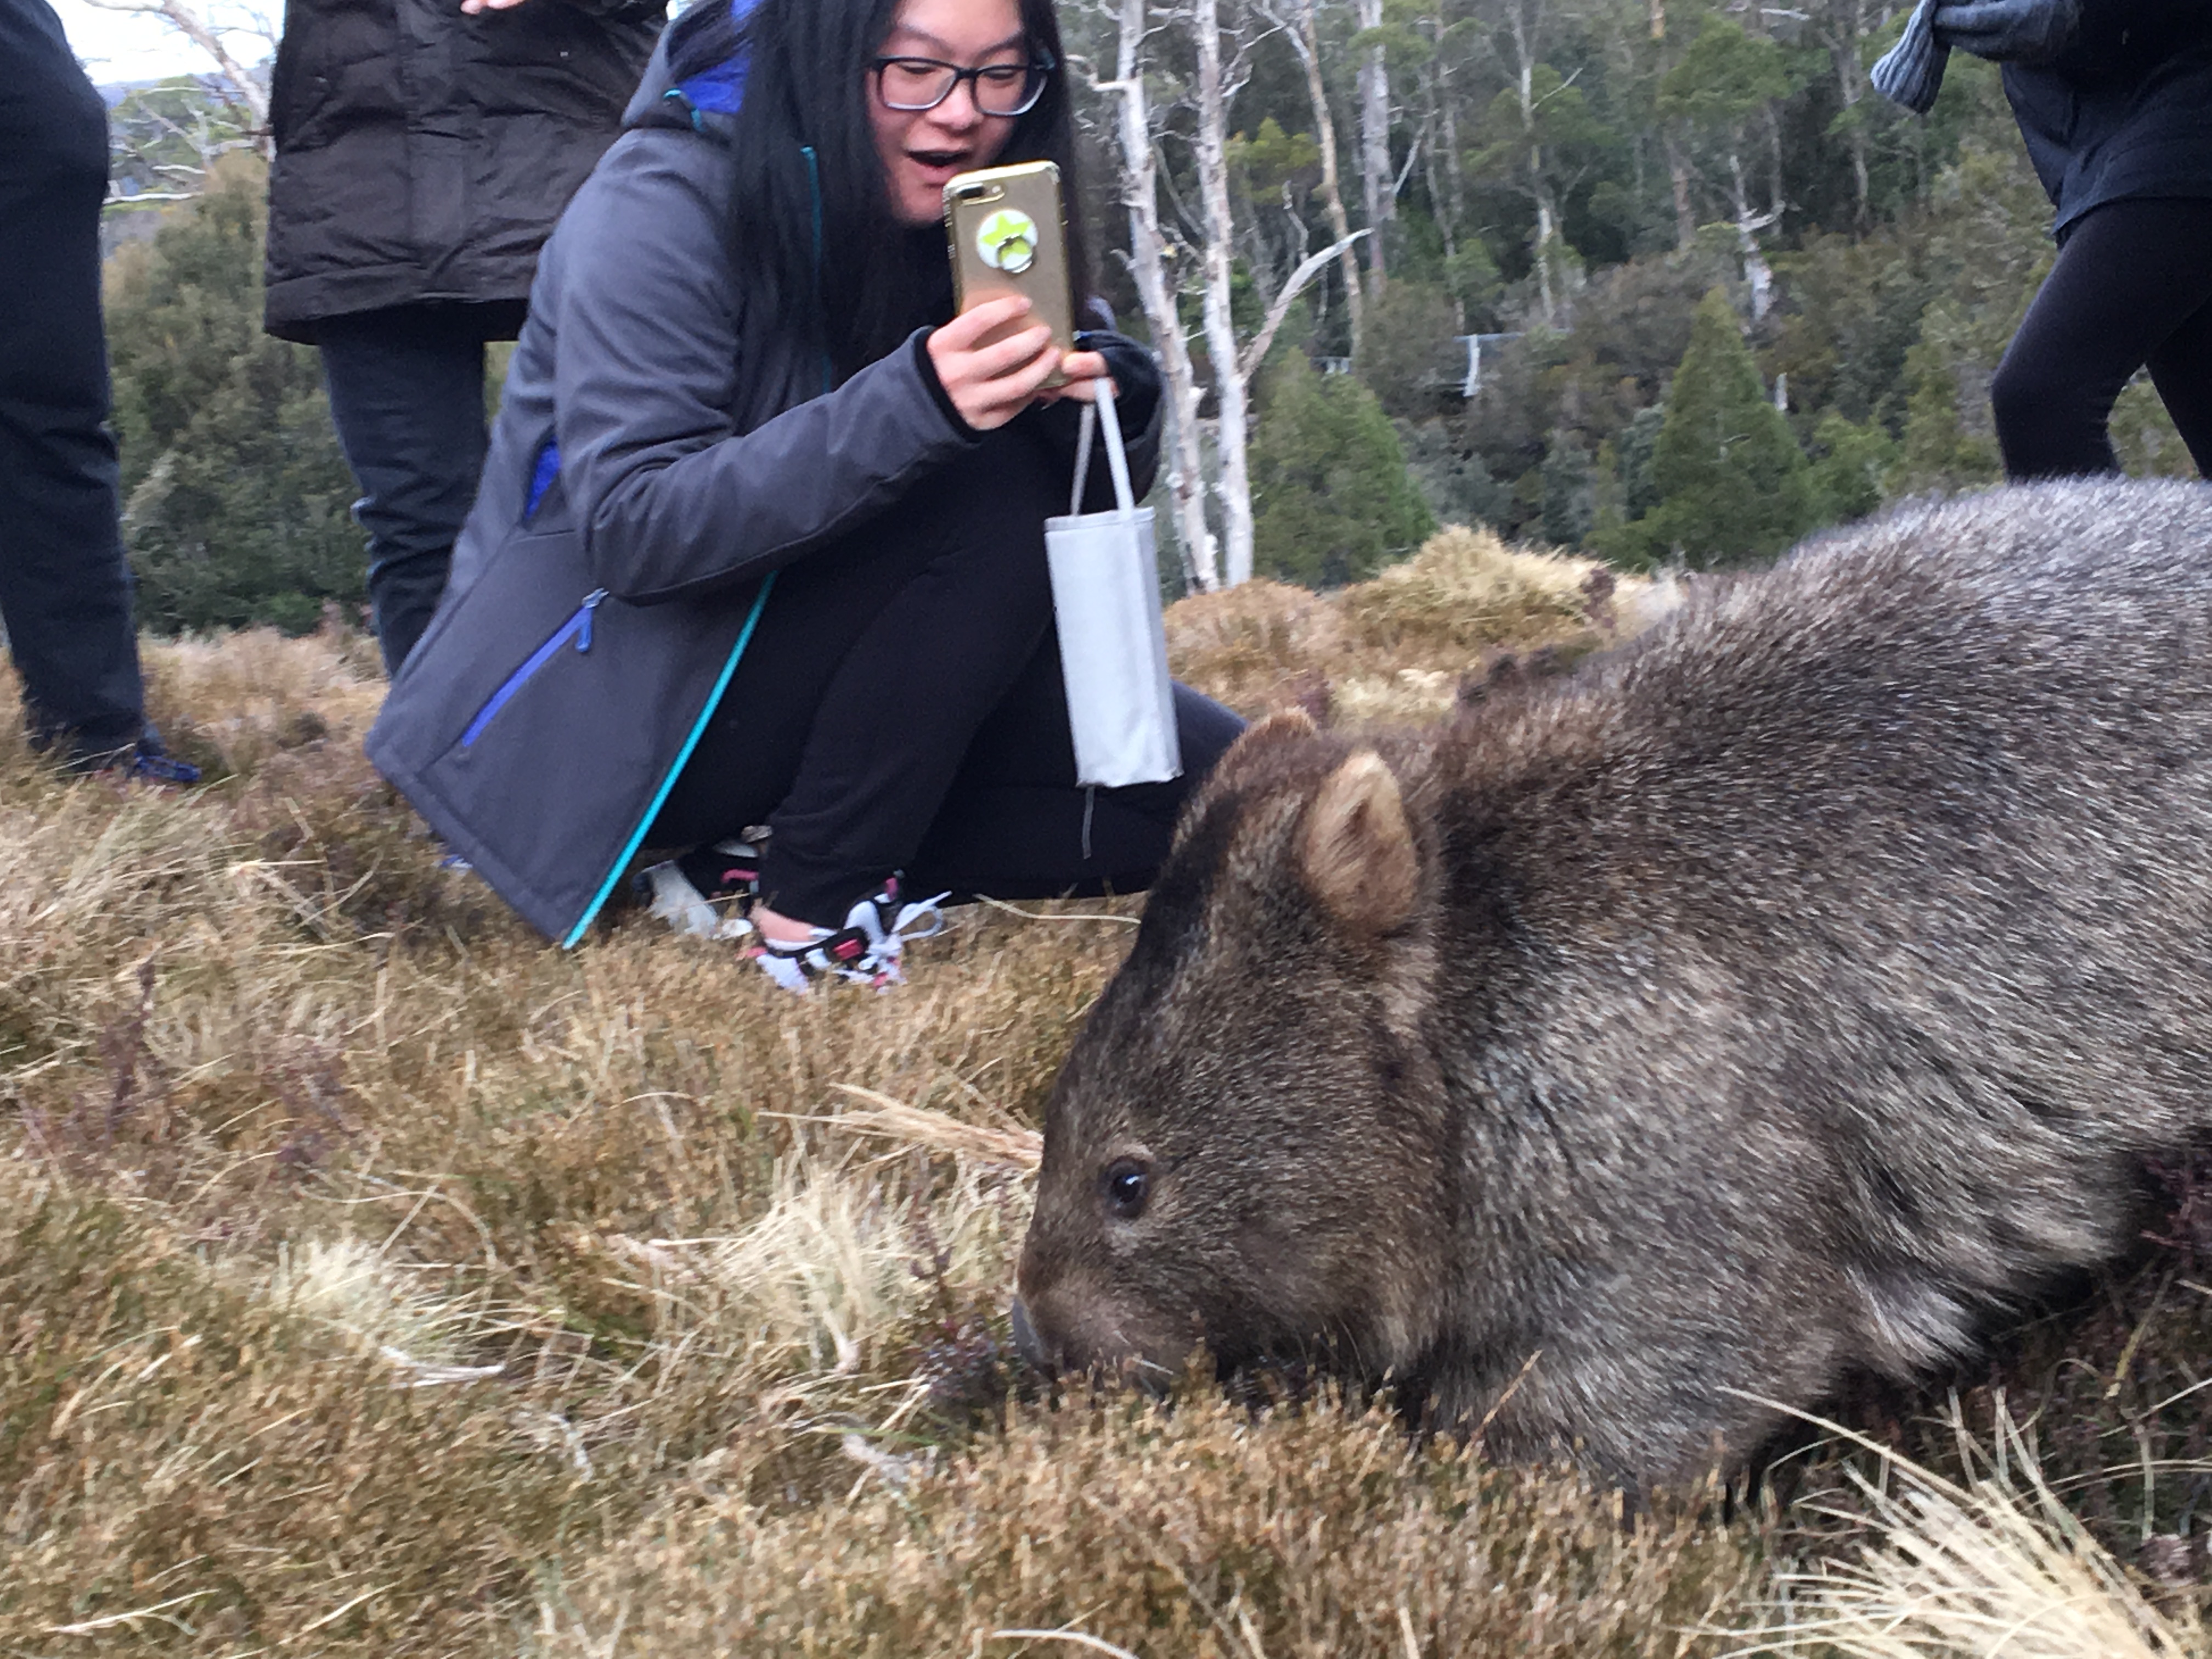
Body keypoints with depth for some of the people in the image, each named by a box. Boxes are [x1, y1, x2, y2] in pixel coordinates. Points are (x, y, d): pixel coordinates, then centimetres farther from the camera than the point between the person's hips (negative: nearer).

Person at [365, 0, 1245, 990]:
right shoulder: (667, 200, -17)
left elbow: (1088, 503, 0)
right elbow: (628, 529, -27)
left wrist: (1105, 401, -25)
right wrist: (911, 407, -39)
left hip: (800, 667, 7)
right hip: (609, 711, -7)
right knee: (989, 486, -27)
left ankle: (763, 849, -5)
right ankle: (810, 904, -18)